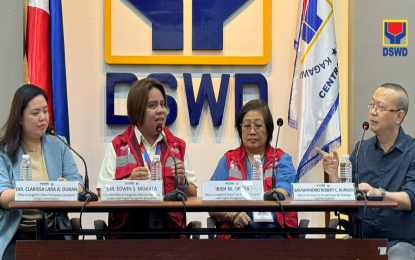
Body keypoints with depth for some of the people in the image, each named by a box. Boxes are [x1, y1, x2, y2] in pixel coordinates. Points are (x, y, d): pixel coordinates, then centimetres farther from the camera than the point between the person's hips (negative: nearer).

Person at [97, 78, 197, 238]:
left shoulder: (178, 146, 16)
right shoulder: (117, 147, 10)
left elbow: (193, 196, 16)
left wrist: (182, 183, -4)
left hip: (169, 227, 2)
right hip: (127, 229, -2)